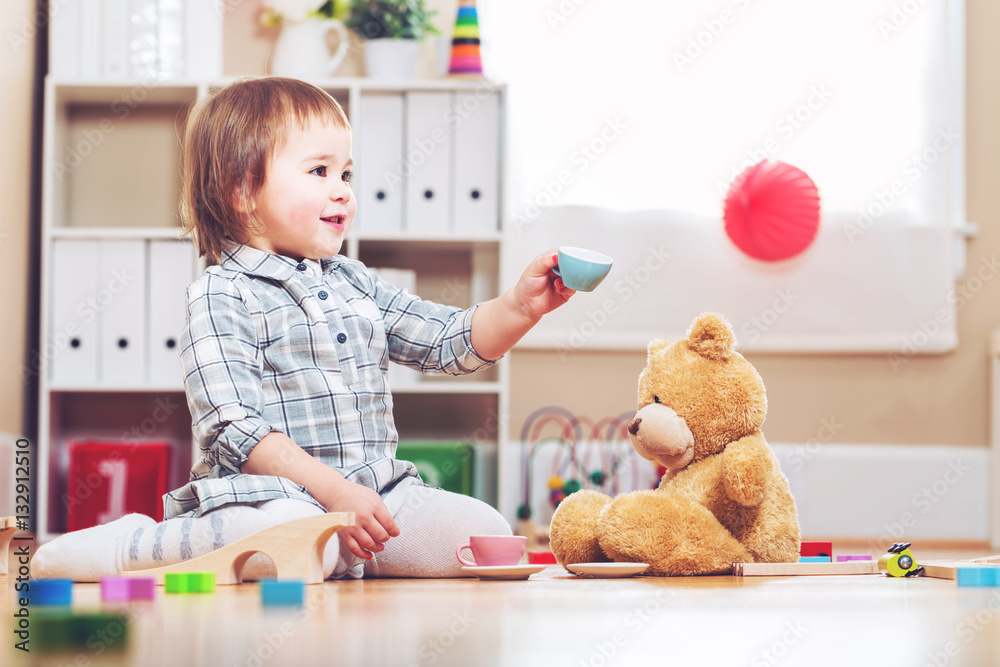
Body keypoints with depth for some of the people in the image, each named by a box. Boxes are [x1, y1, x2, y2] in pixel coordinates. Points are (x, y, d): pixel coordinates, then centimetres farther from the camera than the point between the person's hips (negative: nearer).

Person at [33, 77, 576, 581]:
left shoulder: (352, 283, 18)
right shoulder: (222, 297, -5)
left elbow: (454, 343, 18)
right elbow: (232, 427, -15)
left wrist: (520, 307, -2)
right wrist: (333, 490, -21)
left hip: (377, 489, 7)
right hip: (271, 493, -6)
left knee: (487, 536, -12)